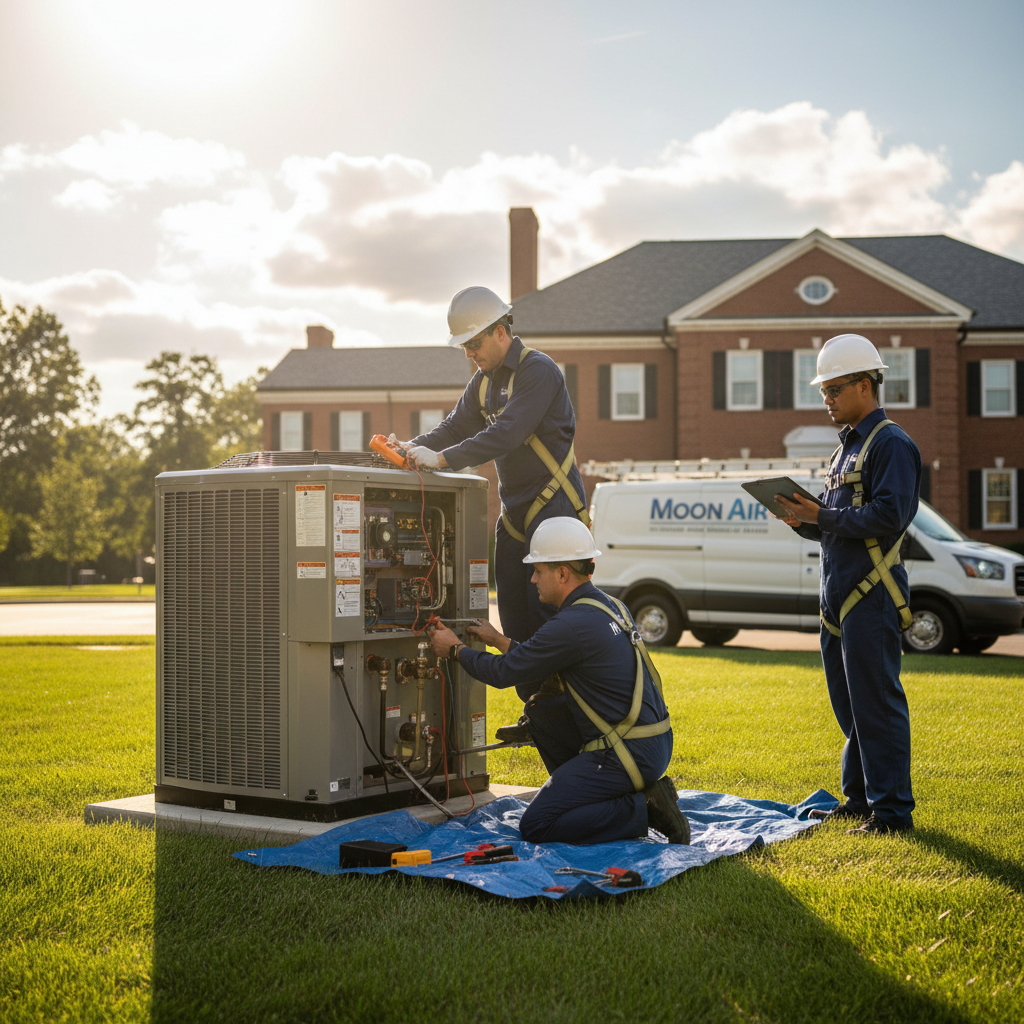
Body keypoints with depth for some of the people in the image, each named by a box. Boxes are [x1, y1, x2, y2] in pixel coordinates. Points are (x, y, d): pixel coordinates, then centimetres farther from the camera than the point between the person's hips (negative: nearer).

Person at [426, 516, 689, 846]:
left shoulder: (573, 624, -19)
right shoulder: (606, 605, 11)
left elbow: (504, 673, -10)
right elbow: (541, 658, 23)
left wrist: (456, 649, 7)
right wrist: (498, 640, 29)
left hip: (631, 754, -10)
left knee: (535, 826, -5)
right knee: (540, 709, 20)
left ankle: (643, 809, -7)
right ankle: (587, 795, 17)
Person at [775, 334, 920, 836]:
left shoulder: (892, 444, -9)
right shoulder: (847, 446, 20)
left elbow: (888, 516, -22)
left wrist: (822, 516, -20)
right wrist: (805, 520, 3)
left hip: (871, 595, -10)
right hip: (838, 595, 10)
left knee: (876, 704, -6)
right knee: (849, 705, 14)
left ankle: (891, 809, 0)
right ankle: (859, 799, 23)